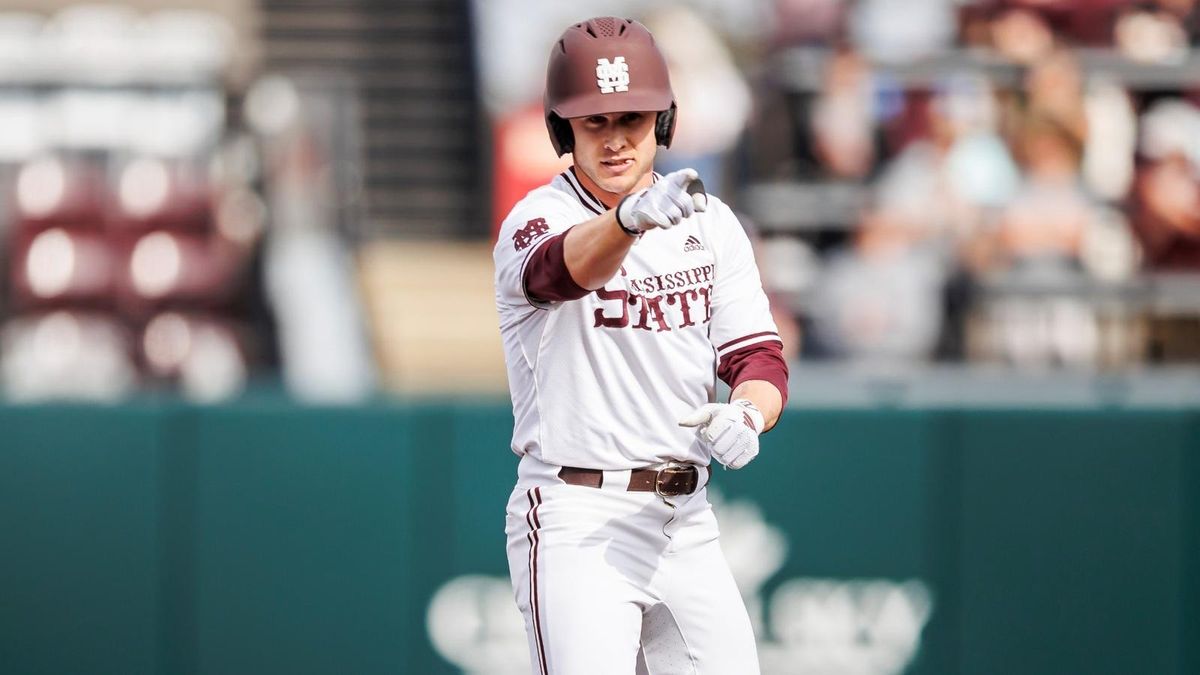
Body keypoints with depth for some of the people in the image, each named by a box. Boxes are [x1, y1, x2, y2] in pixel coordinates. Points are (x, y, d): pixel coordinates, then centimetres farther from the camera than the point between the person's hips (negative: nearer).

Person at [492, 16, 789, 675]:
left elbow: (759, 356, 4)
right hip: (575, 522, -6)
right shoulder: (535, 222, -9)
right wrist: (634, 215, -56)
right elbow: (571, 264, -33)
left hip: (686, 520, 6)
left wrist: (746, 414, -21)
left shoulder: (710, 223, 8)